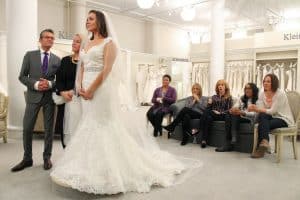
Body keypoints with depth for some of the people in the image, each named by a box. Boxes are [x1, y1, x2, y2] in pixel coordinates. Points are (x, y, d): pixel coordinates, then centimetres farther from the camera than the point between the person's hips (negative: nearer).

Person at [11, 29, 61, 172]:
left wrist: (50, 84, -13)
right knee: (27, 128, 1)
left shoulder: (57, 59, 8)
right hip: (33, 96, -1)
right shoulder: (30, 55, 5)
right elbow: (22, 76, 2)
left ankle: (47, 157, 19)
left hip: (50, 97, 1)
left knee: (49, 129, 6)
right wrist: (35, 84, -14)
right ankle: (27, 159, 16)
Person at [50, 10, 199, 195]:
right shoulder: (87, 44, 19)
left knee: (104, 128, -5)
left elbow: (107, 69, -14)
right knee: (89, 128, 8)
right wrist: (79, 86, -2)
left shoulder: (109, 42, -3)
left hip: (102, 90, -7)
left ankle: (110, 171, 7)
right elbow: (82, 68, 16)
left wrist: (91, 89, -17)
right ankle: (91, 170, 19)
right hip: (87, 91, 8)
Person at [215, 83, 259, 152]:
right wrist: (232, 110, -18)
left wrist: (242, 112, -29)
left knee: (234, 116, -32)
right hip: (241, 118, 5)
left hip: (250, 120, -5)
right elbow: (234, 107, 9)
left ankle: (229, 144, -37)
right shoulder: (242, 98, 23)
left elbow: (255, 114, -12)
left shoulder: (257, 100, 3)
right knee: (232, 115, -28)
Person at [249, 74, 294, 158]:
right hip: (272, 118, 5)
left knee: (263, 124, -30)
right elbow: (261, 110, -8)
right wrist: (254, 109, -32)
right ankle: (264, 143, -28)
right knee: (262, 116, -29)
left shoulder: (280, 94, -18)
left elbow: (272, 111, -23)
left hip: (284, 119, -5)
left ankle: (261, 147, -21)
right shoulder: (262, 93, 0)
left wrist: (256, 109, -33)